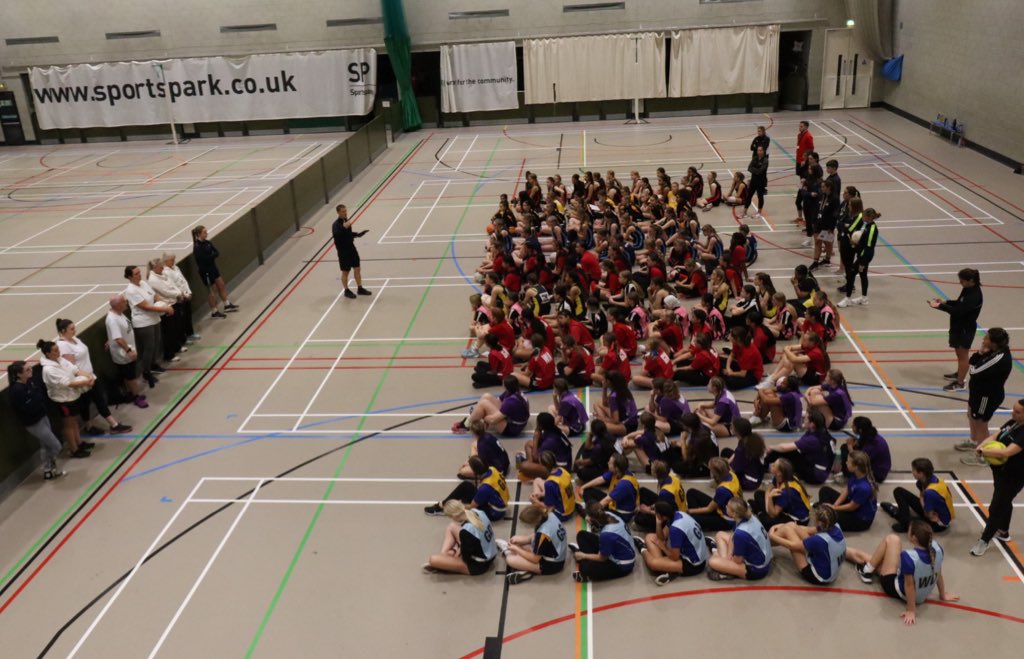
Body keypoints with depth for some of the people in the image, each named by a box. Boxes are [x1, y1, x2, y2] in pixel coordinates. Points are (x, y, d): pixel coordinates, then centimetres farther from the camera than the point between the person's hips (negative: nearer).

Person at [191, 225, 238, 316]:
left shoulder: (207, 243, 2)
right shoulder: (197, 247, -21)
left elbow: (217, 253, -2)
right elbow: (205, 259, -29)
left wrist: (211, 256, -20)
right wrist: (213, 255, -14)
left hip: (212, 268, 8)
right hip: (205, 271, -8)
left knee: (221, 286, 16)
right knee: (213, 290, 2)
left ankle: (227, 305, 30)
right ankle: (215, 311, 14)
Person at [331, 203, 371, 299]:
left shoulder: (347, 221, 6)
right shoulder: (336, 224, -18)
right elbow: (335, 234, -36)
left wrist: (357, 234, 9)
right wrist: (344, 227, -44)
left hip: (351, 248, 7)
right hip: (343, 251, -7)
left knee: (357, 269, 11)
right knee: (345, 272, 5)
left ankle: (360, 288, 22)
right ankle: (347, 291, 19)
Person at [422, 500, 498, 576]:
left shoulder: (466, 531, -33)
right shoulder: (478, 512, -11)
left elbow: (466, 557, -21)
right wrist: (460, 548, 6)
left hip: (478, 566, -8)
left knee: (434, 559, -16)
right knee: (452, 527, 11)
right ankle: (444, 555, 10)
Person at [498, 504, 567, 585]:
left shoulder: (543, 533, -35)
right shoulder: (549, 514, -13)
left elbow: (535, 559, -20)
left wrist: (516, 549, -9)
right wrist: (522, 539, 0)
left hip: (552, 564, -9)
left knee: (510, 560, -11)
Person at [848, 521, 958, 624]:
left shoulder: (909, 557, -37)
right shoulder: (936, 548, -18)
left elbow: (909, 585, -28)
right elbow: (939, 574, -3)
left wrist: (911, 610, -16)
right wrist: (943, 595, 12)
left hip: (895, 587, -6)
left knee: (892, 539, -1)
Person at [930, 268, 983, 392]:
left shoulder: (974, 295, -28)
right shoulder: (967, 289, 1)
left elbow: (958, 310, -34)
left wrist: (939, 306, -34)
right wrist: (945, 302, 0)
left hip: (966, 329, -9)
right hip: (959, 325, 9)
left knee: (963, 355, 2)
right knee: (959, 352, 25)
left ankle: (960, 383, 13)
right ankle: (959, 374, 44)